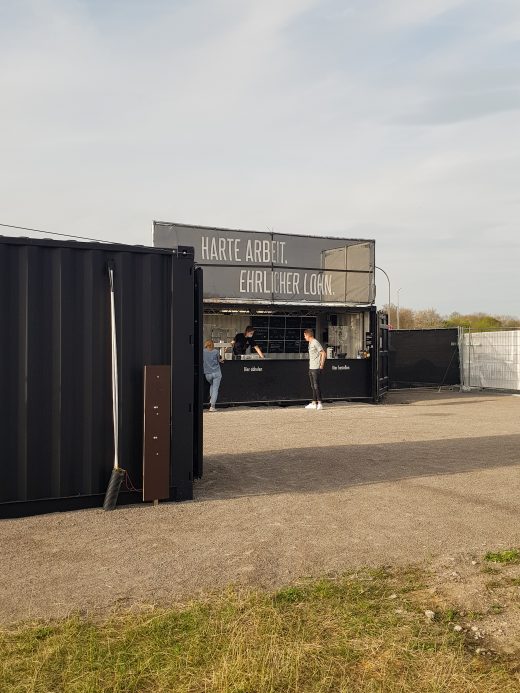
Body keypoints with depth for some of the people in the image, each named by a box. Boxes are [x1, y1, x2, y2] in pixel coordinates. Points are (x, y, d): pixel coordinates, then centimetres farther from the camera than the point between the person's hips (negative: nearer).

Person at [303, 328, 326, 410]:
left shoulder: (315, 343, -12)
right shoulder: (310, 343, 16)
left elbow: (323, 354, -16)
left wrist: (321, 366, -16)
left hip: (316, 368, -10)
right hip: (311, 368, 10)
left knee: (316, 386, -10)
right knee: (313, 386, 11)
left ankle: (320, 403, -7)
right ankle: (314, 403, 15)